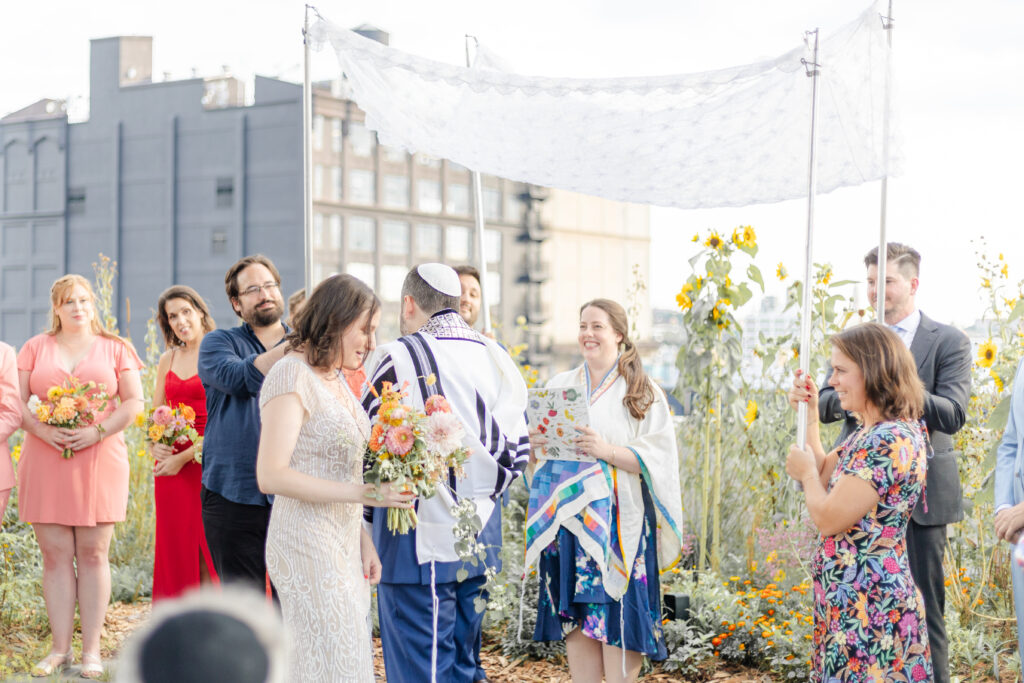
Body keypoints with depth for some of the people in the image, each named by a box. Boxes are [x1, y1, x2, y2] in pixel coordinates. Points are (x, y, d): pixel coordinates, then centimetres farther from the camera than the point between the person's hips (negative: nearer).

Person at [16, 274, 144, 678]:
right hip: (44, 460, 1)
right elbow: (17, 401, 6)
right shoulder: (35, 348, 12)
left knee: (92, 554, -1)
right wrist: (42, 430, -12)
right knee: (56, 555, 1)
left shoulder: (115, 349, 10)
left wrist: (97, 432, -11)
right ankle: (60, 649, 7)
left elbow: (134, 402, 3)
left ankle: (91, 650, 4)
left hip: (100, 460, -1)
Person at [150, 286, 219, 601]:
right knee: (177, 550, 8)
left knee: (211, 550, -4)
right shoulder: (168, 360, 14)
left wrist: (185, 456, -15)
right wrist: (154, 444, -2)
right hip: (170, 464, 6)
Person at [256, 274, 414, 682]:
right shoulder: (291, 376, -13)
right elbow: (271, 476, -21)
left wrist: (363, 540, 10)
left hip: (343, 546, 9)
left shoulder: (334, 380, 14)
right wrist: (362, 493, -24)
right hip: (307, 546, -9)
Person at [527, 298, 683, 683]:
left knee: (615, 616, -6)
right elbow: (537, 450, 16)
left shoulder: (644, 393, 1)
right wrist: (532, 444, -7)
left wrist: (607, 451, -21)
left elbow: (656, 458, -7)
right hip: (565, 517, 4)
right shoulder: (559, 386, 13)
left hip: (615, 518, -4)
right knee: (575, 615, 5)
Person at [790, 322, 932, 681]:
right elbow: (825, 474, 20)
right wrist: (809, 413, 15)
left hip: (867, 607, -10)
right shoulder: (872, 433, 11)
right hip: (852, 601, 10)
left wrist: (805, 471, -3)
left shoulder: (889, 440, -21)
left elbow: (828, 518, -21)